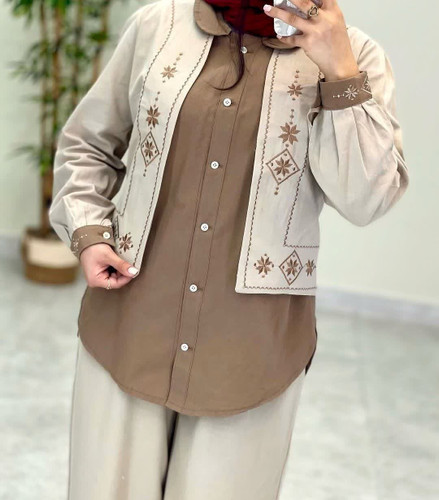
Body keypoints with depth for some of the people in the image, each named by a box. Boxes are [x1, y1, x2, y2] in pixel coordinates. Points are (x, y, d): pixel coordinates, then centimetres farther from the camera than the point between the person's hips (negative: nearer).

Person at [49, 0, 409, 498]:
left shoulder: (351, 55, -3)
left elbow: (366, 201, -11)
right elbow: (85, 143, 12)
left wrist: (340, 73, -18)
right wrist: (88, 233, -3)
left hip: (252, 344, -1)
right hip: (129, 324, 2)